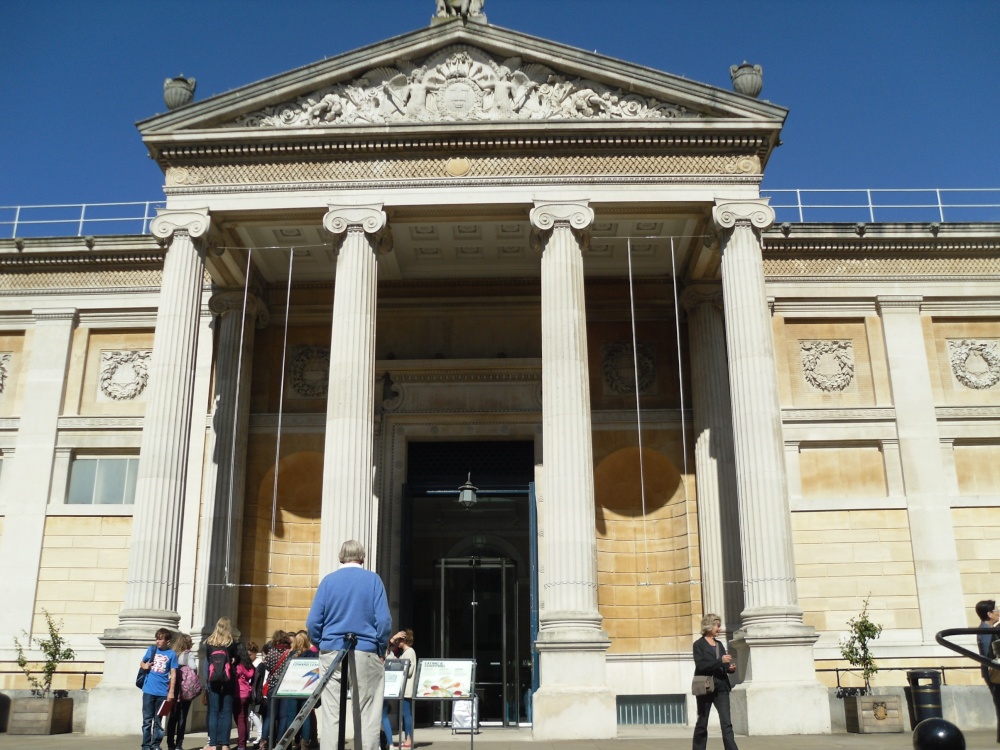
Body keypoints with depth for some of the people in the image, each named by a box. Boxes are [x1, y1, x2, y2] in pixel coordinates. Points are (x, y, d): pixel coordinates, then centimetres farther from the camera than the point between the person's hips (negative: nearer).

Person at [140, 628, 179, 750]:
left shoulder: (171, 654, -2)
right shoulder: (151, 649, 4)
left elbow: (173, 674, -2)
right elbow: (142, 663, 17)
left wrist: (171, 692, -6)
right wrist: (144, 666, -8)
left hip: (163, 692, -1)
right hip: (149, 690, 2)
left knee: (158, 721, 7)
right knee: (147, 720, 6)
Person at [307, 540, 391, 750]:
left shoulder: (328, 580, 5)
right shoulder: (373, 579, 0)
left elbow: (313, 622, 0)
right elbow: (383, 620, -7)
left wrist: (321, 645, 14)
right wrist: (381, 649, 5)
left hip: (332, 652, 2)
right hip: (365, 653, -2)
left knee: (331, 714, 5)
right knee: (367, 714, 2)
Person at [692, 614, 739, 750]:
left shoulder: (719, 644, 14)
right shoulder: (699, 644, -5)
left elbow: (722, 666, 18)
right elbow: (700, 666, -16)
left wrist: (730, 668, -3)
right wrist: (720, 661, -21)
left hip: (721, 688, 5)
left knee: (726, 723, -5)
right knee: (702, 723, 6)